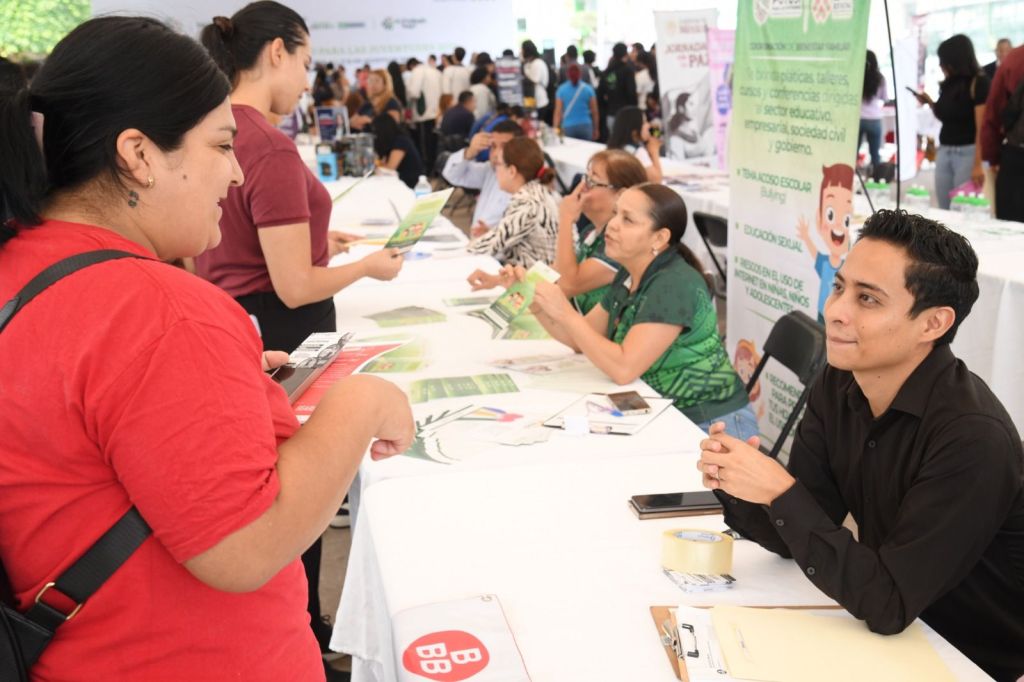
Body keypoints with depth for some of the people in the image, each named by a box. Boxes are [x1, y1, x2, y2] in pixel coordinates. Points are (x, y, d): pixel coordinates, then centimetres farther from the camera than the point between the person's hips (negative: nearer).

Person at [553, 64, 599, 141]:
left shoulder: (561, 90, 0)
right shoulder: (588, 89, 2)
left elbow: (558, 112, -3)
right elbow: (594, 112, 6)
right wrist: (596, 129, 16)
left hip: (568, 127, -1)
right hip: (585, 126, 1)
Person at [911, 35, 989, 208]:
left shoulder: (978, 83, -10)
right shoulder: (949, 85, 11)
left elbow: (982, 127, -15)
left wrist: (978, 164, -20)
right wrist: (930, 102, 9)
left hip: (968, 153, -7)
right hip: (944, 152, 7)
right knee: (944, 210, 7)